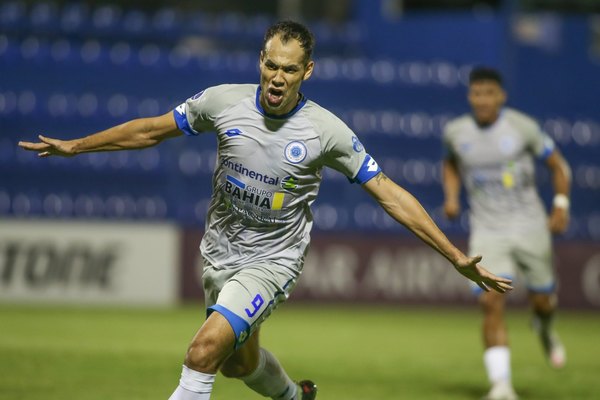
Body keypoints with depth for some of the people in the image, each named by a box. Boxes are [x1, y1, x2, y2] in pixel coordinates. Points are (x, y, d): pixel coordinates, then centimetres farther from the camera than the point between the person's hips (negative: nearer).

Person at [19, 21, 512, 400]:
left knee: (206, 349, -24)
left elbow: (390, 194, -13)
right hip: (220, 251, 4)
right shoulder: (223, 101, -11)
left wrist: (457, 258, -17)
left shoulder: (327, 131, -17)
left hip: (272, 261, -4)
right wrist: (74, 146, 9)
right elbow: (152, 130, 4)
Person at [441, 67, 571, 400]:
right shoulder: (455, 132, -1)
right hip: (487, 232, 0)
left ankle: (544, 329, 48)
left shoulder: (522, 126, -8)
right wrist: (451, 196, 5)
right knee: (491, 303, -17)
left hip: (530, 226, 0)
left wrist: (561, 205, -6)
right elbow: (450, 164, 21)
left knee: (543, 301, 8)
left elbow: (557, 164, 4)